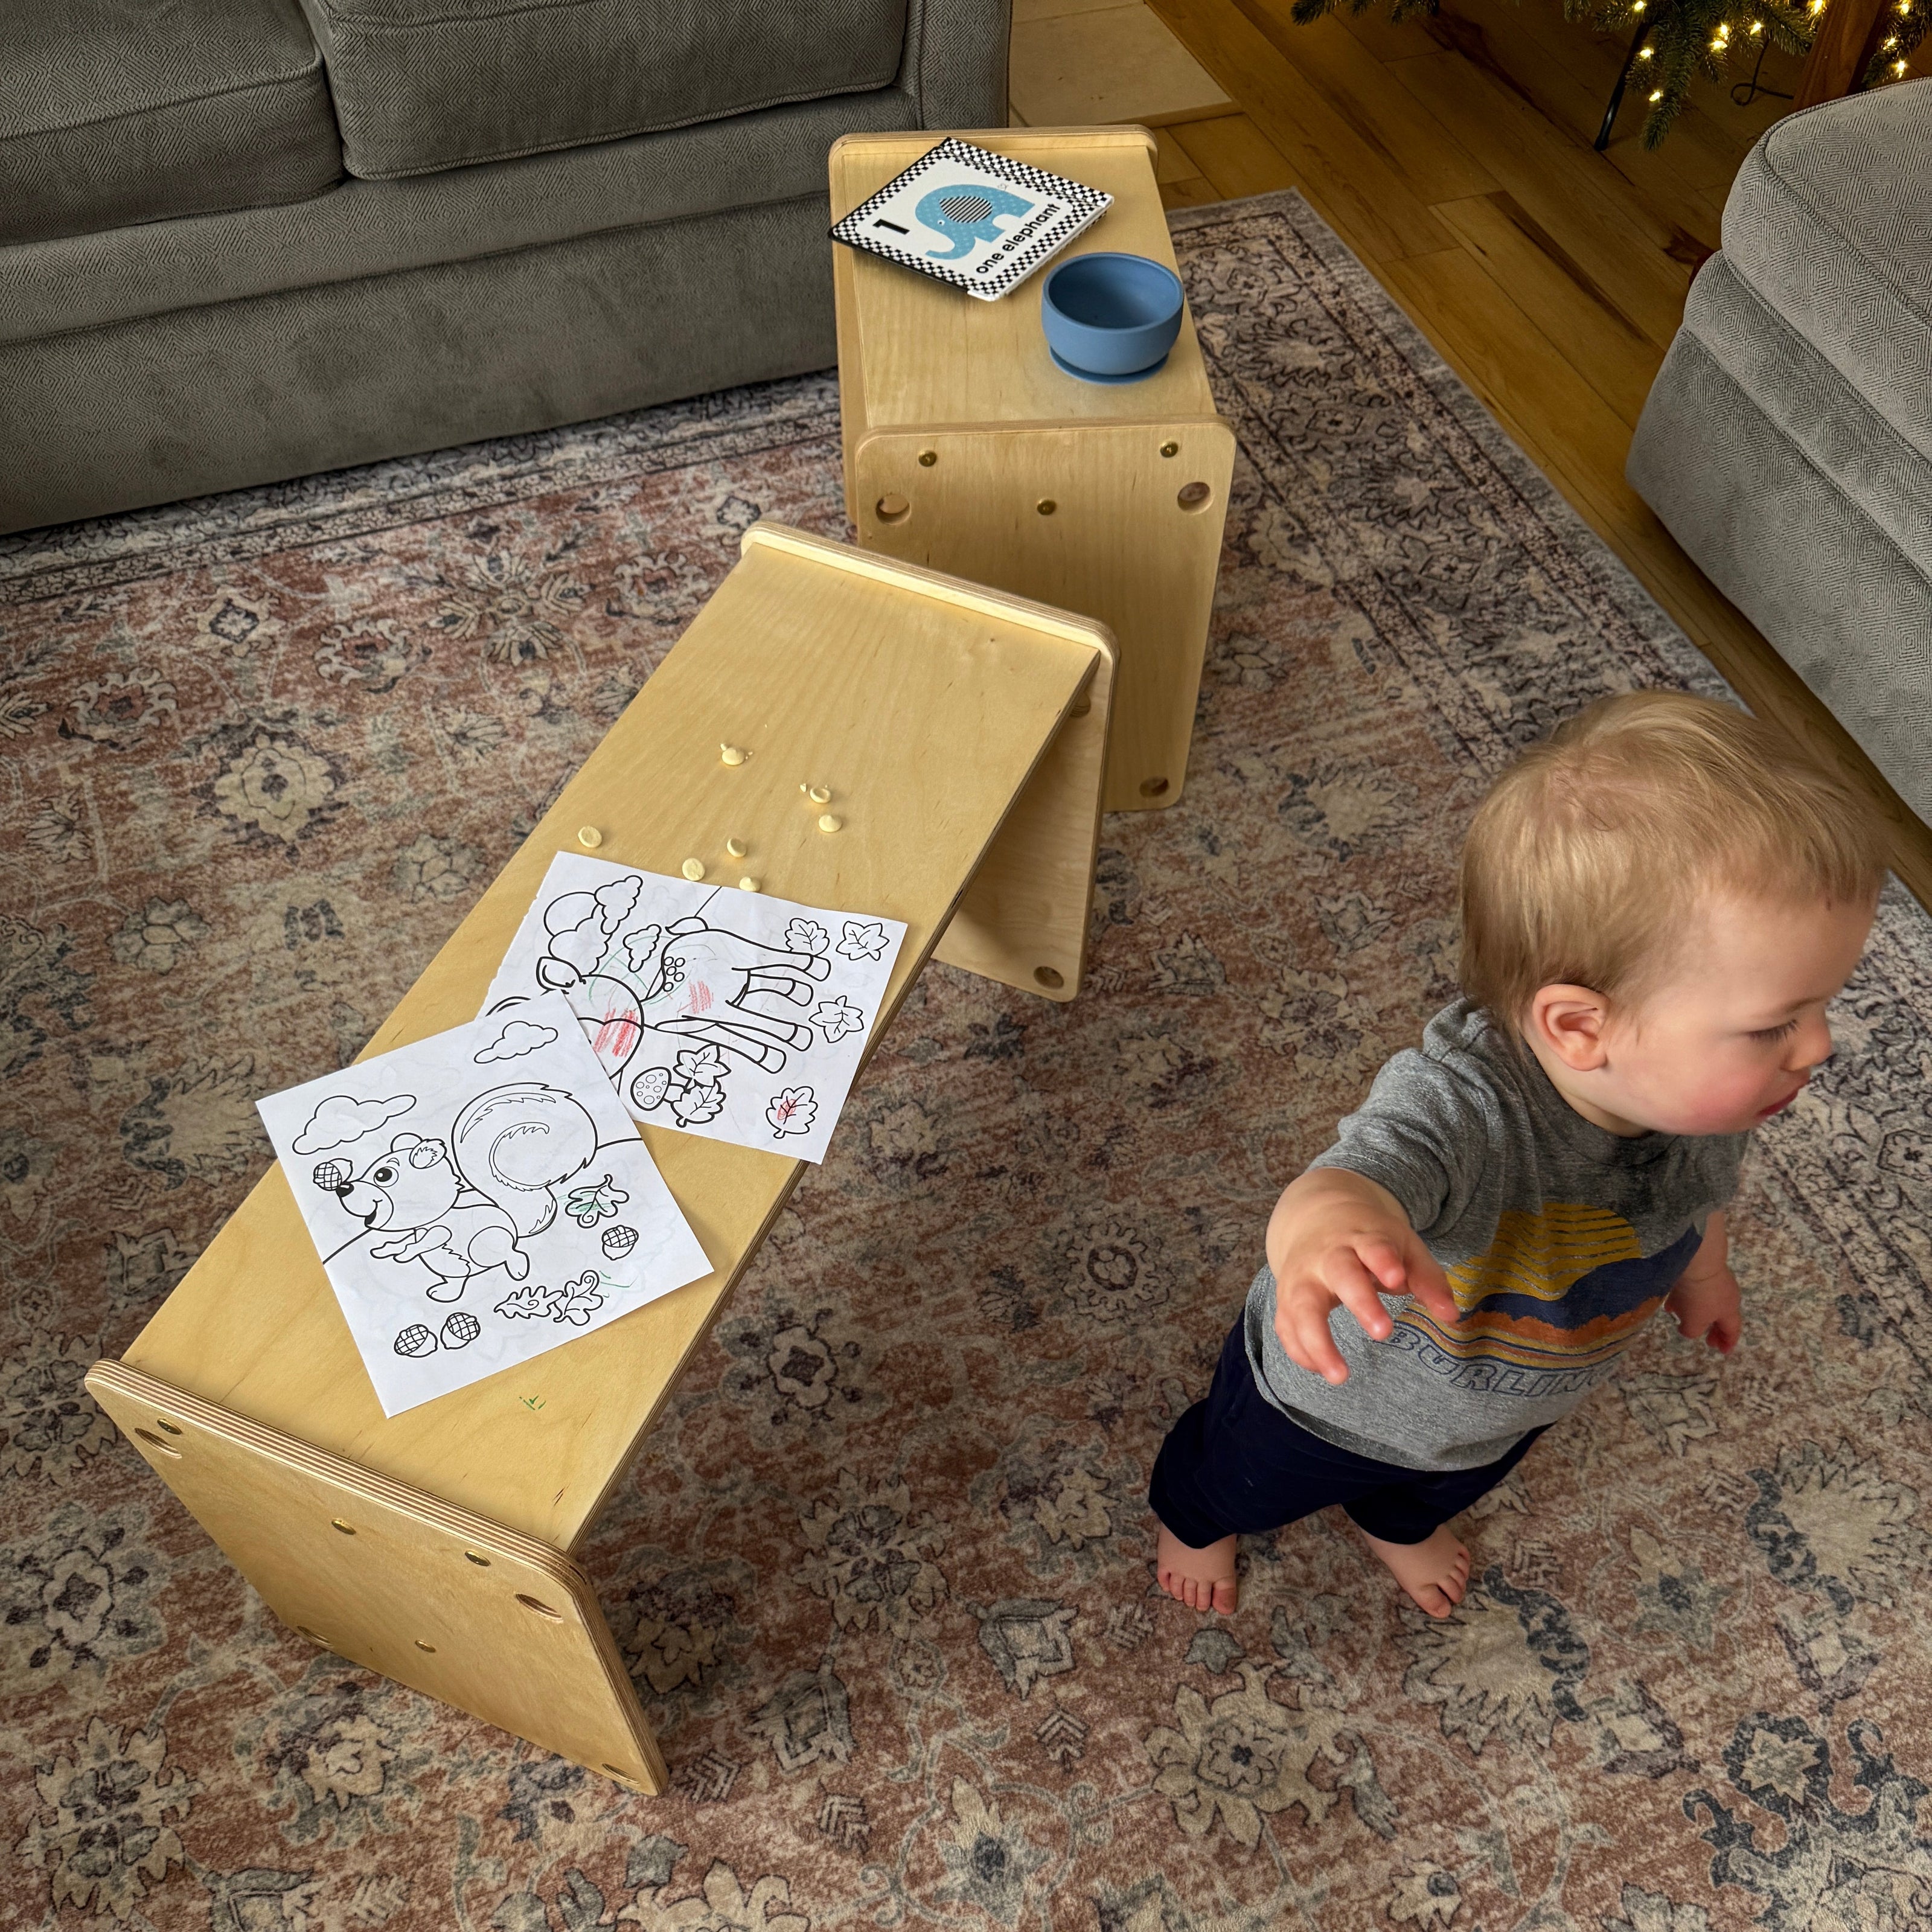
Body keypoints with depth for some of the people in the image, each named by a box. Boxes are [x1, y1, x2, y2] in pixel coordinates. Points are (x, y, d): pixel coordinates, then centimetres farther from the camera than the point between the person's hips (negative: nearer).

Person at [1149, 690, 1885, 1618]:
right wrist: (1332, 1230, -95)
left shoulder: (1704, 1084, -27)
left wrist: (1703, 1265, 17)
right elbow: (1362, 1177, -71)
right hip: (1330, 1400, -5)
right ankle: (1190, 1516, 67)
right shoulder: (1458, 1102, -50)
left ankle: (1398, 1520, 76)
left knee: (1446, 1488, 39)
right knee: (1239, 1478, 30)